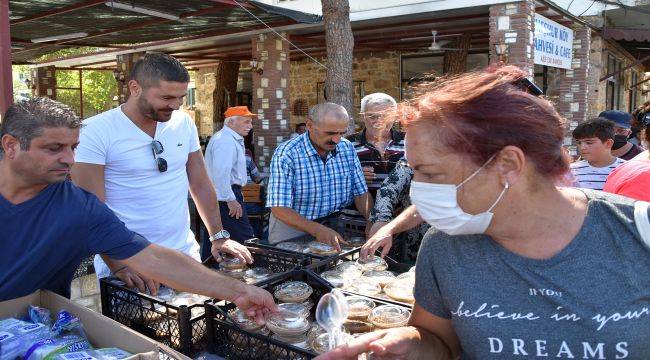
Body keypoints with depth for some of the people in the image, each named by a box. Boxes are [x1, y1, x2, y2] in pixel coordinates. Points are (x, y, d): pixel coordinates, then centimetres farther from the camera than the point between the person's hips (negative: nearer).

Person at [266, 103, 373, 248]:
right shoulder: (286, 154, -18)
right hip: (294, 227, -4)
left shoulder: (347, 148, -1)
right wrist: (317, 230, -37)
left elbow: (361, 192, 3)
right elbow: (279, 208, -23)